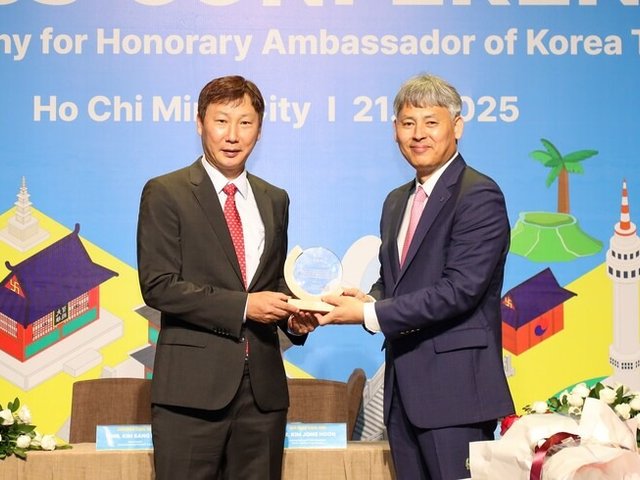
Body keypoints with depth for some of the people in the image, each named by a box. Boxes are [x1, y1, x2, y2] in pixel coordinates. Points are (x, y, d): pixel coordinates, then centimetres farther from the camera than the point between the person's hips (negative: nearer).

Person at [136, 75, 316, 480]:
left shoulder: (274, 200, 15)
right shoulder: (165, 193, -2)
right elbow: (158, 286, -10)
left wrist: (293, 316, 1)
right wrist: (242, 306, -15)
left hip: (263, 385, 5)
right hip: (193, 384, -5)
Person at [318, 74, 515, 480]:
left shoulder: (479, 196, -11)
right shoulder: (397, 202, 17)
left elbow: (460, 289, -19)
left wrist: (370, 314, -17)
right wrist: (371, 299, -2)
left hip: (456, 384, -8)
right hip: (404, 384, 8)